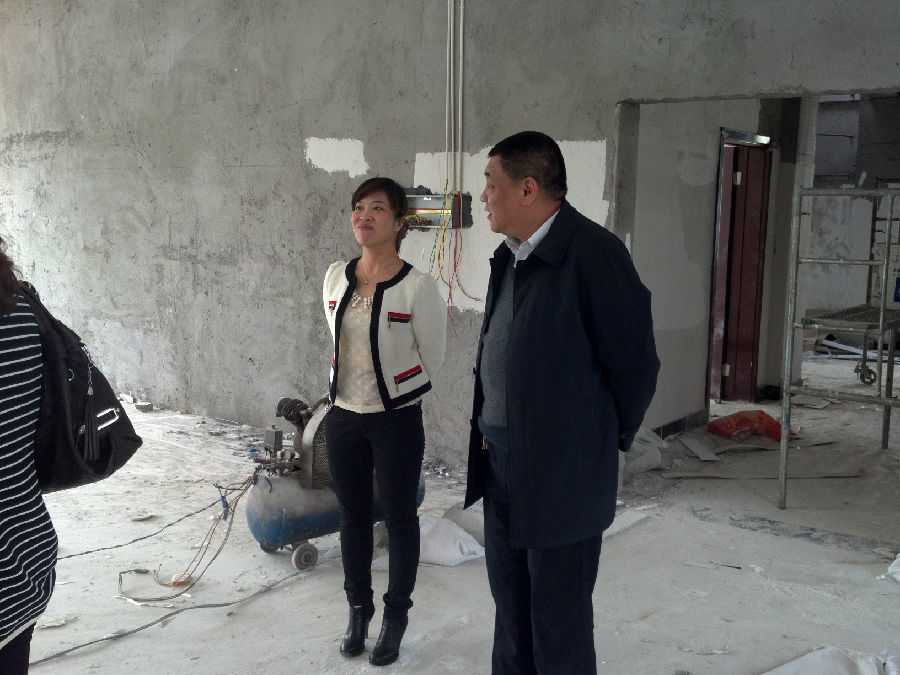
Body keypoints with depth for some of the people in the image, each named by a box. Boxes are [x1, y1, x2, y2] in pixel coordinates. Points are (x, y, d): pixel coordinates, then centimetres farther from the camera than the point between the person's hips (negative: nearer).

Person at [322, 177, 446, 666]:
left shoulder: (416, 286, -16)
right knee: (353, 516, 16)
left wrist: (392, 389, 7)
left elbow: (432, 358, -5)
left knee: (399, 519, 9)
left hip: (396, 420, -4)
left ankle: (395, 617, 28)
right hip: (344, 418, 5)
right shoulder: (336, 277, 0)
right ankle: (359, 608, 35)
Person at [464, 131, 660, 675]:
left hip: (564, 477, -8)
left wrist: (609, 442, -1)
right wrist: (489, 434, 10)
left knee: (558, 627, 6)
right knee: (511, 609, 20)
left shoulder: (593, 252, -16)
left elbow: (635, 363, -12)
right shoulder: (509, 257, 8)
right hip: (502, 467, 8)